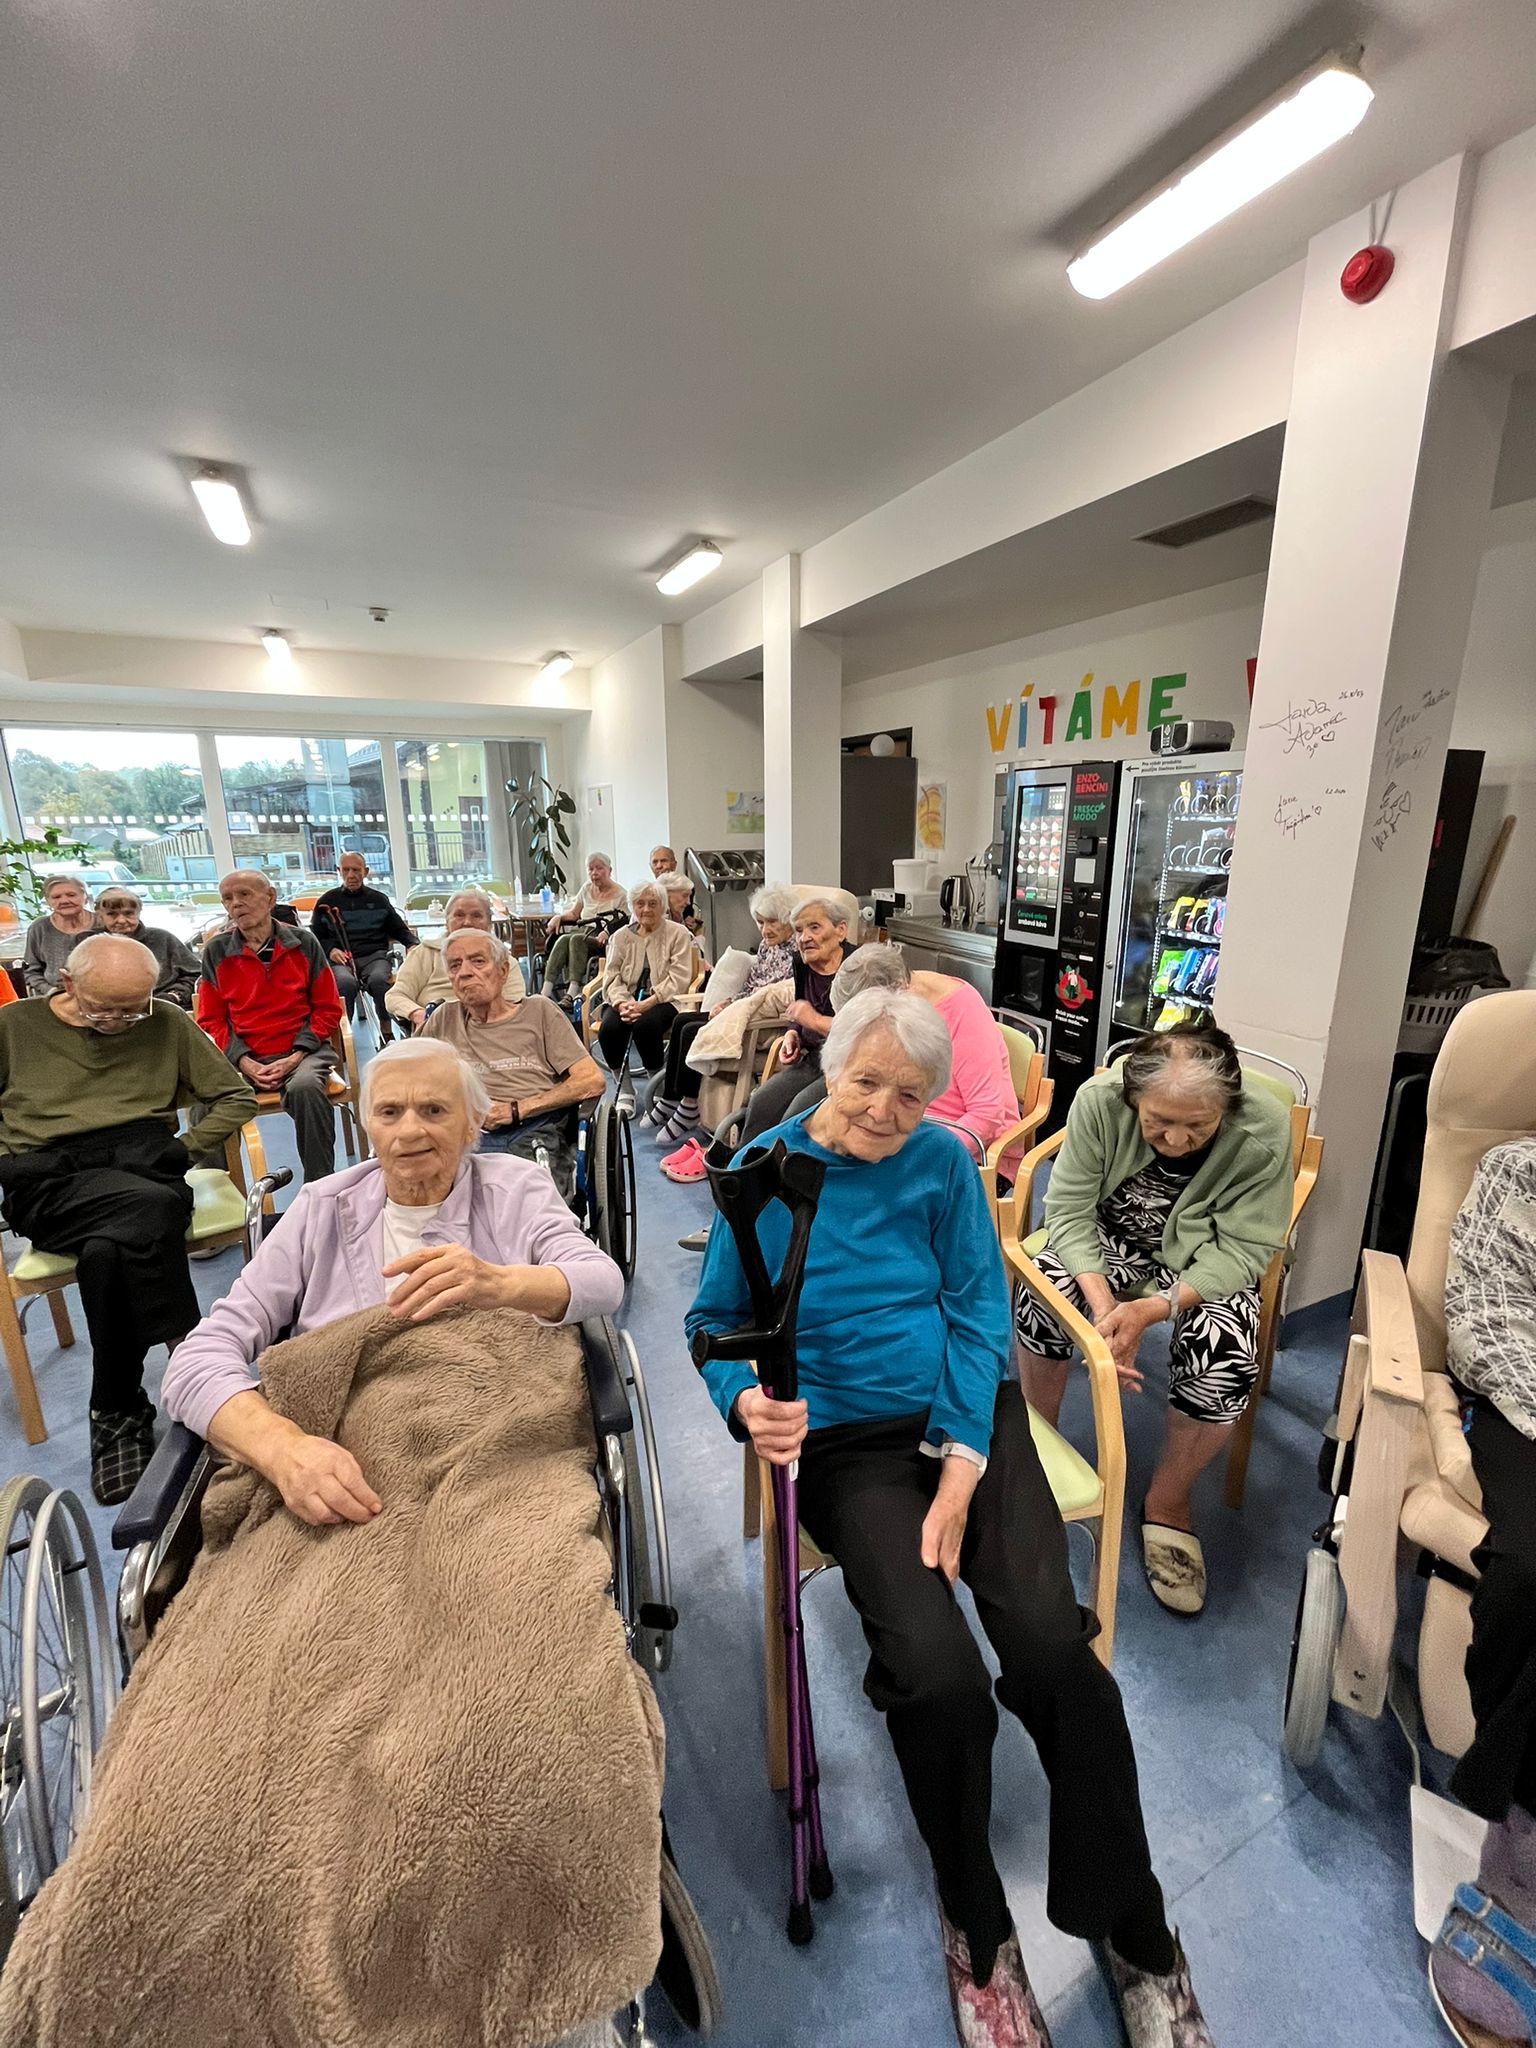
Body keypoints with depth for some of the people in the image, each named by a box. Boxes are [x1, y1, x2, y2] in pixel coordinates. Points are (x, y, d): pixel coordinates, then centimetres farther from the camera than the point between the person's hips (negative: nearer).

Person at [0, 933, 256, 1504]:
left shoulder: (167, 1023, 10)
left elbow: (236, 1097, 12)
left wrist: (187, 1149, 0)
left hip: (142, 1167, 1)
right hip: (50, 1182, -1)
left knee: (107, 1250, -33)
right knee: (154, 1210, -34)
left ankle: (117, 1415, -15)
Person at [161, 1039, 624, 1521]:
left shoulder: (514, 1189, 4)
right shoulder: (322, 1209, 7)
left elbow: (605, 1281, -11)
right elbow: (200, 1359, -1)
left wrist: (498, 1283, -32)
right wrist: (284, 1446, -21)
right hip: (347, 1484, 2)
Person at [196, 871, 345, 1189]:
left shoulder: (303, 942, 4)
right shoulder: (215, 951, 7)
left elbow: (328, 1009, 5)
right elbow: (212, 1020, 9)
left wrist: (297, 1056, -8)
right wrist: (244, 1062, -9)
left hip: (300, 1051, -1)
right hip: (242, 1058, 2)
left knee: (305, 1087, -35)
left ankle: (320, 1185, -21)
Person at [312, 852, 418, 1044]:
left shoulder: (379, 899, 19)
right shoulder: (327, 901, 16)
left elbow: (399, 929, 23)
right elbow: (315, 936, 17)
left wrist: (412, 944, 2)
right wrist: (330, 950, -5)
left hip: (375, 955, 1)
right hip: (340, 959, 0)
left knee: (378, 980, -35)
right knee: (346, 983, -37)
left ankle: (386, 1032, -22)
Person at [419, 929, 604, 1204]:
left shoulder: (538, 1010, 15)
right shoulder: (444, 1019, 23)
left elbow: (592, 1081, 5)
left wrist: (516, 1110, -2)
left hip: (536, 1135, -2)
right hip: (470, 1138, 2)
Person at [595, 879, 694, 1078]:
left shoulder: (677, 934, 5)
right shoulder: (621, 937, 16)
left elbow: (678, 979, -5)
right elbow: (612, 977, 7)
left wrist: (647, 1003, -18)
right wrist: (621, 1003, -16)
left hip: (663, 1000, -3)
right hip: (626, 1000, 3)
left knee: (645, 1025, -35)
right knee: (608, 1027, -29)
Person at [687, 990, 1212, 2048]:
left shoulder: (943, 1161, 0)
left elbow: (978, 1309, -2)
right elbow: (717, 1319, 3)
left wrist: (961, 1474, -11)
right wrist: (746, 1400, -19)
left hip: (969, 1416, 2)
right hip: (845, 1441, -1)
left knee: (1054, 1642, -20)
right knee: (940, 1675, -20)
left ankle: (1142, 1942, 9)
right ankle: (976, 1929, 14)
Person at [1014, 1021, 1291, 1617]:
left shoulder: (1264, 1130, -24)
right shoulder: (1099, 1100, -24)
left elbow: (1243, 1249, -19)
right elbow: (1069, 1212, -18)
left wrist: (1158, 1306, -33)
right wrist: (1102, 1302, -33)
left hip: (1205, 1263, 0)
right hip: (1110, 1240, 1)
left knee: (1227, 1359, -27)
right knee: (1042, 1294, -27)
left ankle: (1167, 1501, 3)